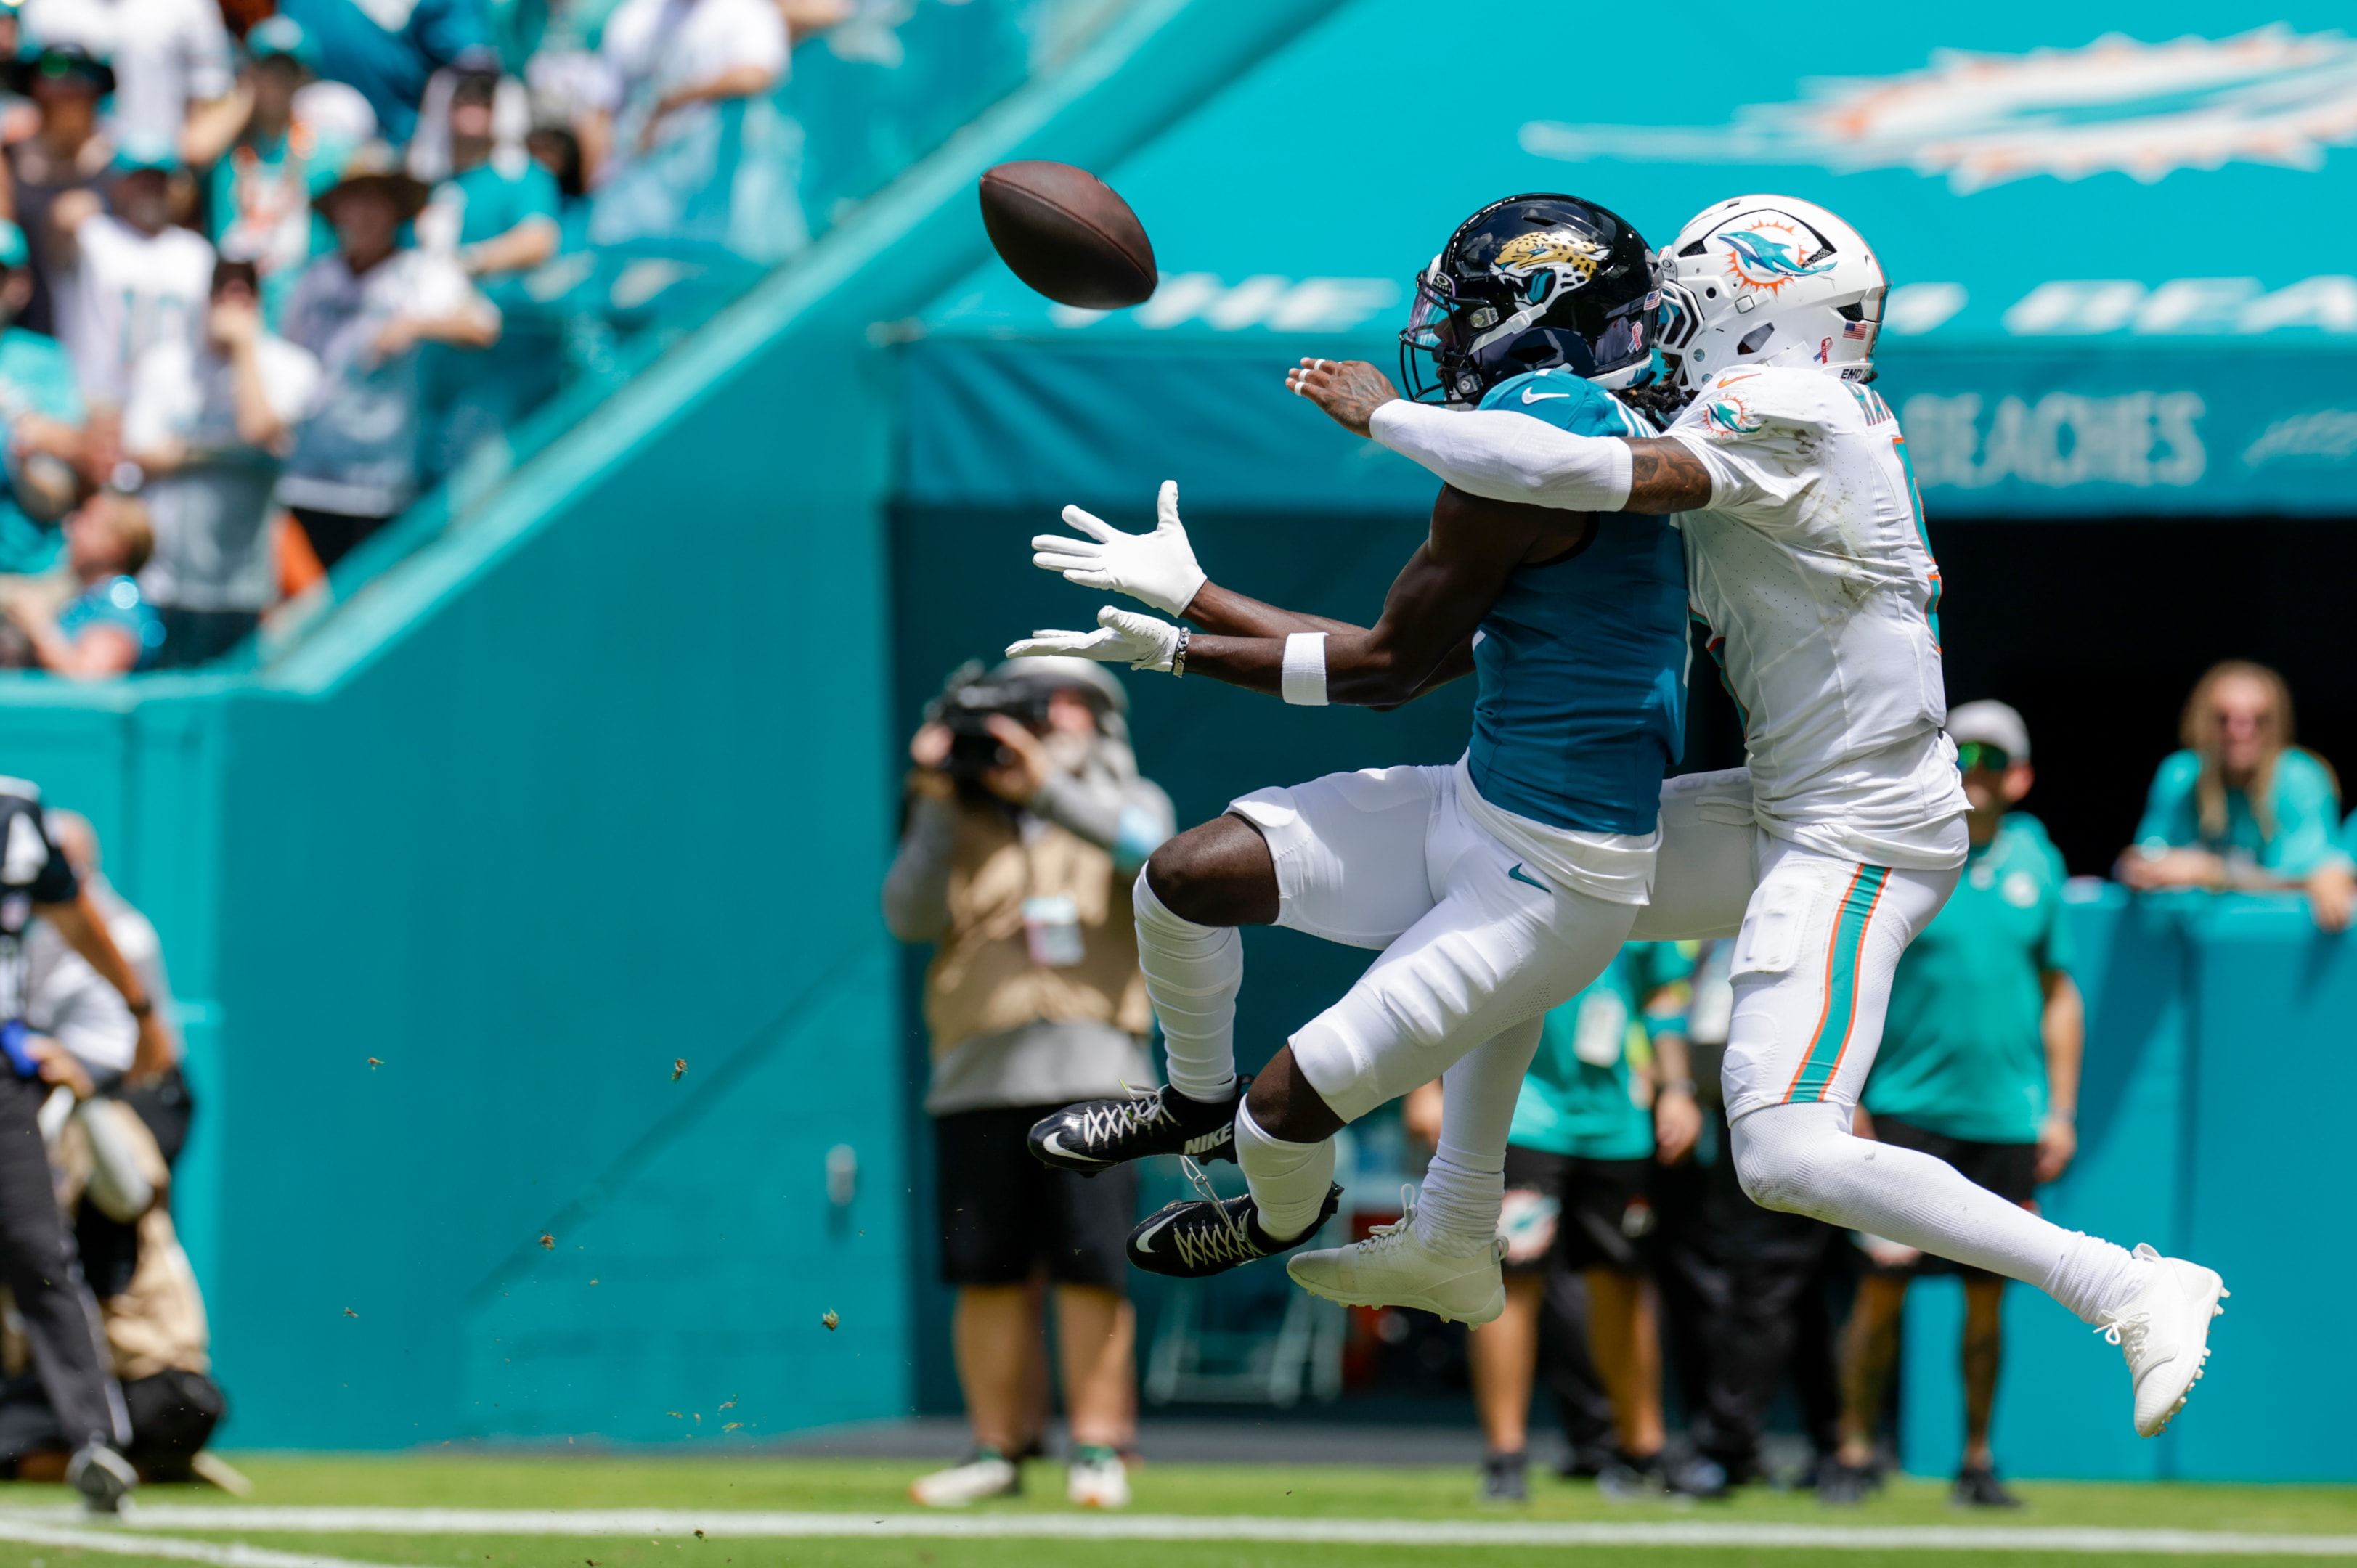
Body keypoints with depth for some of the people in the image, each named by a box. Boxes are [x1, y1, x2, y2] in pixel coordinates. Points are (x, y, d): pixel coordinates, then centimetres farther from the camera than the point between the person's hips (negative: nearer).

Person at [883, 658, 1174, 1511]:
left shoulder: (1126, 802, 13)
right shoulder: (963, 820, 17)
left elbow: (1151, 849, -10)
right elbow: (911, 916, 4)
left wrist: (1046, 786, -17)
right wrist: (935, 808, -5)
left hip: (1088, 1065, -2)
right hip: (977, 1077, 2)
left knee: (1090, 1270, -9)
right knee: (987, 1272, 1)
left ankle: (1098, 1449, -5)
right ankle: (997, 1450, 8)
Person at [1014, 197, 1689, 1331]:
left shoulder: (1530, 430, -23)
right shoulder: (1619, 435, 8)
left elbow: (1388, 664, -13)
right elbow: (1423, 667, 12)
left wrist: (1190, 593, 1)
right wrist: (1173, 651, 14)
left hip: (1552, 884, -9)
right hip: (1472, 808, 9)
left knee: (1289, 1108, -6)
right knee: (1185, 879, 5)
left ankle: (1285, 1216, 29)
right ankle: (1198, 1102, 32)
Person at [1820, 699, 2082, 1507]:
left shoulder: (2035, 862, 8)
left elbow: (2060, 994, 13)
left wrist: (2062, 1109, 7)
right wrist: (1846, 1099, -5)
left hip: (2006, 1115, 3)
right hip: (1910, 1103, -2)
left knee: (1986, 1297, 5)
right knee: (1883, 1287, -5)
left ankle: (1977, 1459, 14)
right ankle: (1856, 1451, 5)